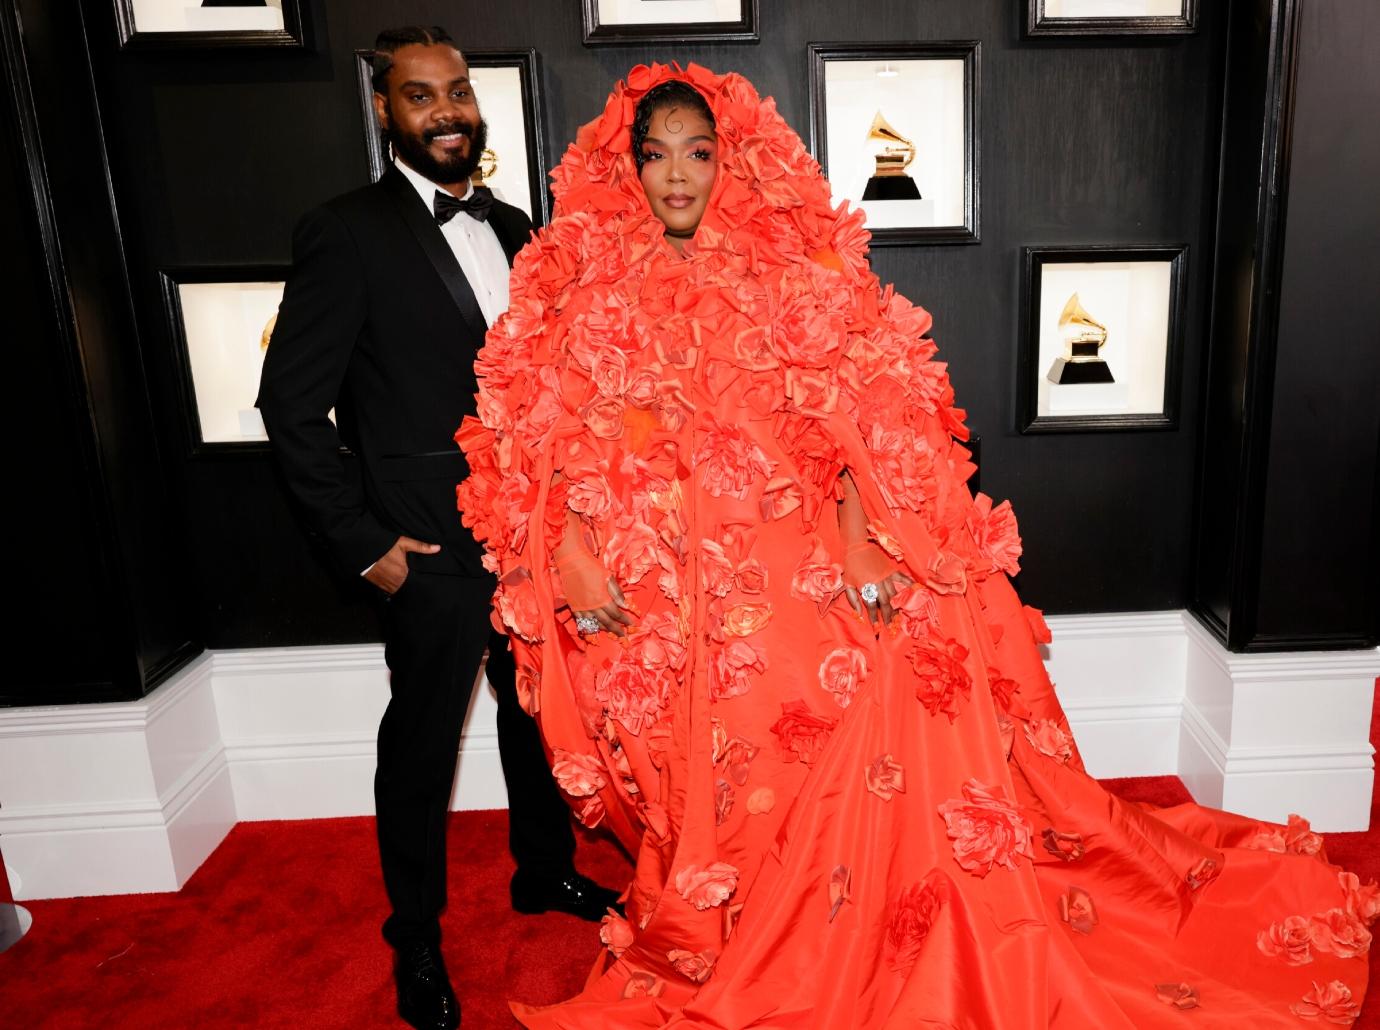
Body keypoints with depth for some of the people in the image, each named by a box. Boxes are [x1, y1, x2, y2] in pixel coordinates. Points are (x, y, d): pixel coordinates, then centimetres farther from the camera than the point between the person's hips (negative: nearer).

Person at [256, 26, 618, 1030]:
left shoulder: (511, 226, 9)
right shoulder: (347, 231, -10)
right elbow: (292, 402, -10)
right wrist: (364, 541, -12)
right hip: (434, 553, -5)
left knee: (537, 713, 20)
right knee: (422, 742, 11)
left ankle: (546, 869, 44)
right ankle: (417, 936, 33)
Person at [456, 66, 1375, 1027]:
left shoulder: (785, 268, 3)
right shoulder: (587, 283, 6)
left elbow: (847, 412, -3)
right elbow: (549, 432, 2)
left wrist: (858, 538, -15)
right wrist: (572, 552, -11)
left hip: (792, 565, -1)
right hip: (653, 583, 2)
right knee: (699, 776, 13)